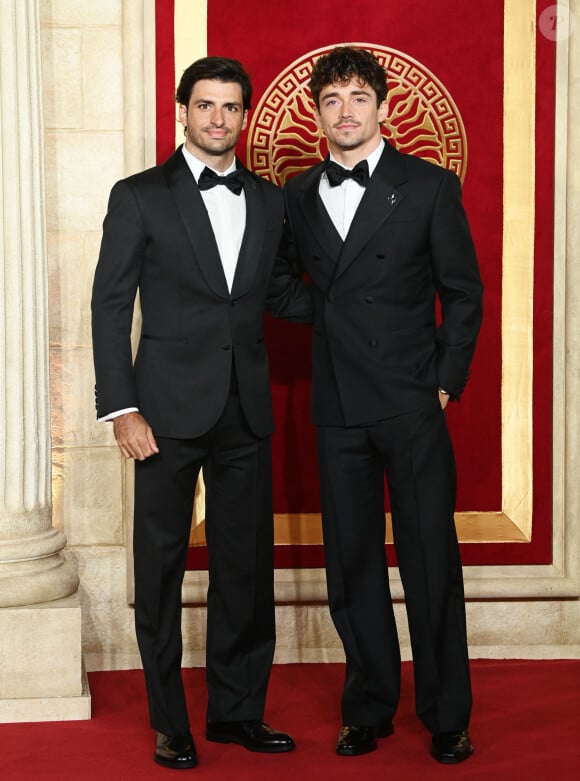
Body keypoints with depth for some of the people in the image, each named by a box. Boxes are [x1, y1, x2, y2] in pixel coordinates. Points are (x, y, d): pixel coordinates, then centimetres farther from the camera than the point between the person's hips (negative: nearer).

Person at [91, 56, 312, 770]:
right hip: (170, 408, -4)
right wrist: (122, 409, -11)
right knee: (161, 565, 3)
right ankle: (169, 724, 15)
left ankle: (237, 711, 22)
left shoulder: (268, 201, 12)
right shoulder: (140, 197, 0)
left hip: (245, 412, 4)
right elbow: (110, 307, -3)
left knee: (246, 564, 9)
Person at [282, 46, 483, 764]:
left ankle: (447, 717, 13)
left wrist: (446, 382, -3)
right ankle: (369, 709, 21)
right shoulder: (298, 195, 9)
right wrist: (324, 364, 4)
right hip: (338, 408, 3)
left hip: (413, 407, -3)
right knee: (351, 563, 8)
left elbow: (463, 293, 2)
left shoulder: (431, 187, 0)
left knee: (431, 561, 0)